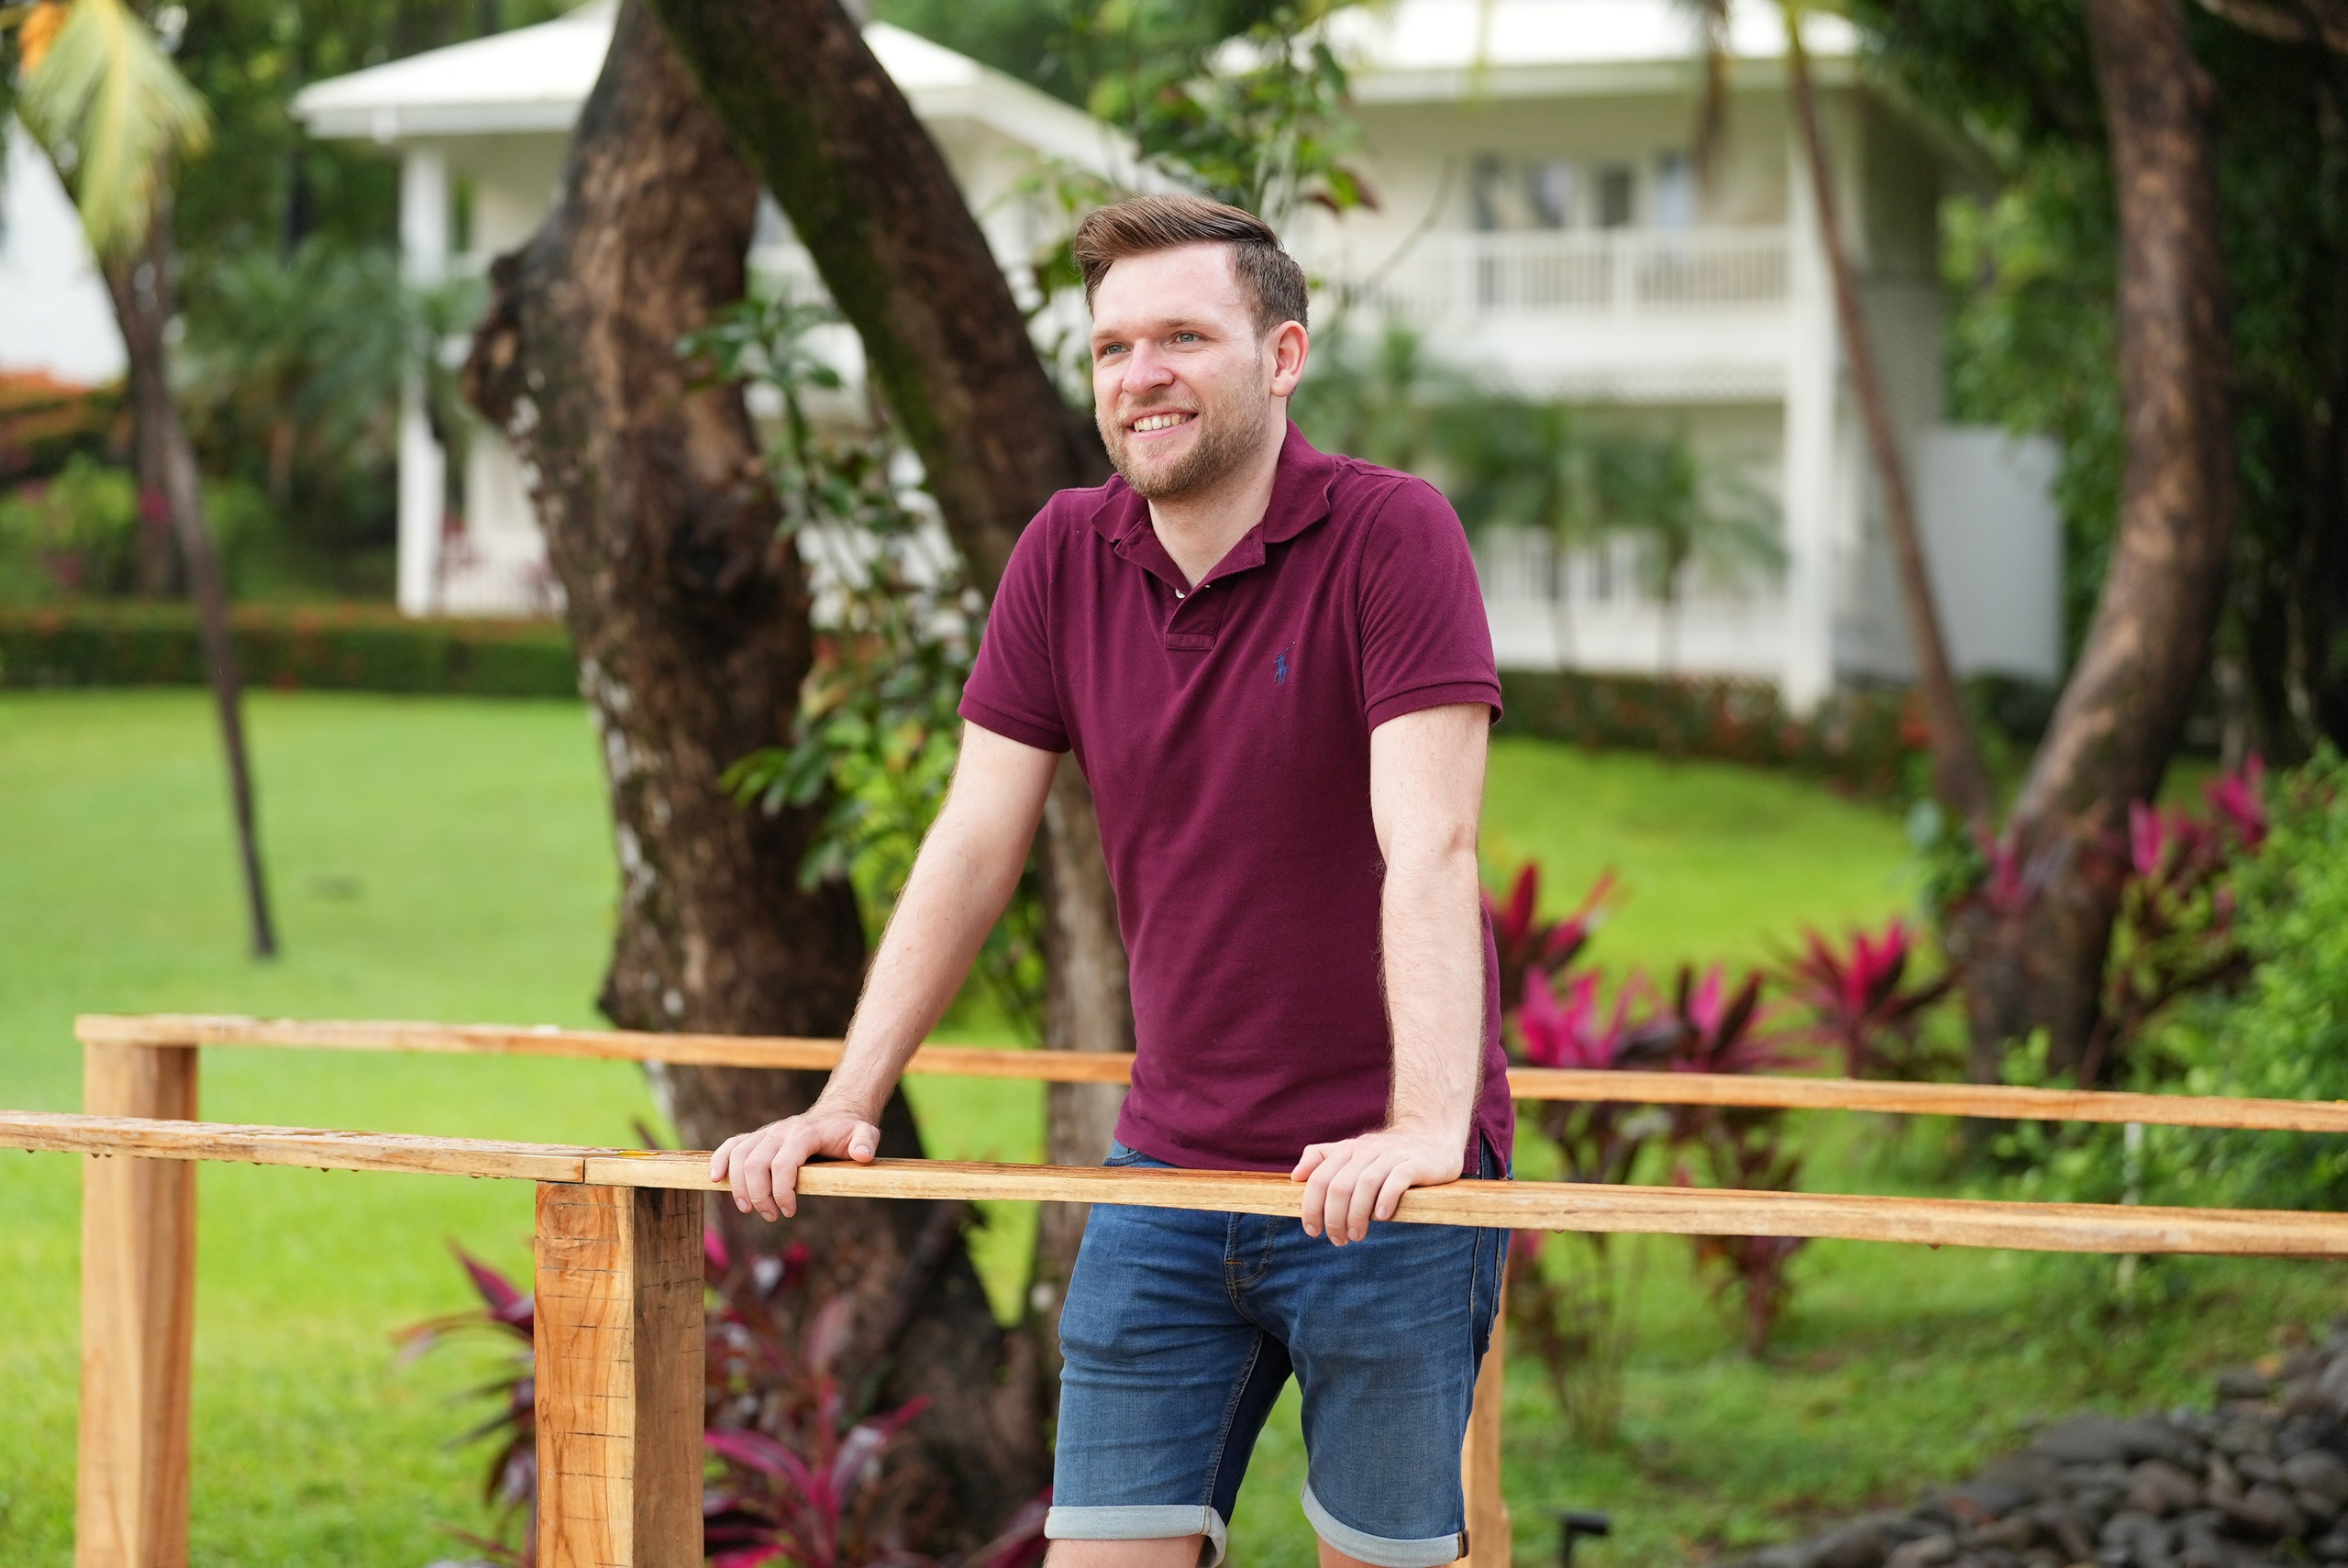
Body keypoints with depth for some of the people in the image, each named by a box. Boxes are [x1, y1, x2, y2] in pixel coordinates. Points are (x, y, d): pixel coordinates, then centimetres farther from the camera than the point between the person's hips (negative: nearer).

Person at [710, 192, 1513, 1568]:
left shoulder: (1391, 535, -12)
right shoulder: (1066, 557, 4)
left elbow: (1428, 848, -22)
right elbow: (975, 847, 6)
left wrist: (1427, 1124, -33)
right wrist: (847, 1104, -1)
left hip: (1378, 1183, -5)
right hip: (1167, 1170, 5)